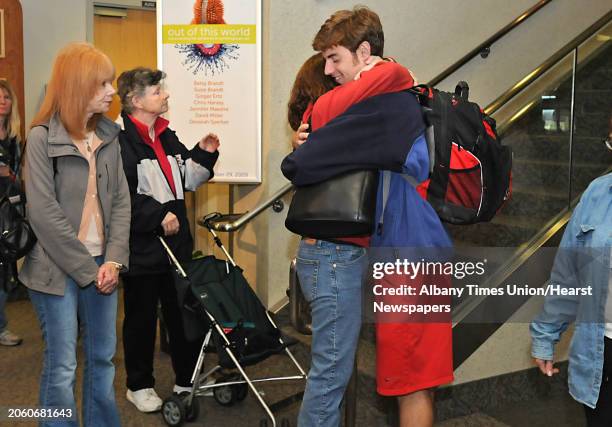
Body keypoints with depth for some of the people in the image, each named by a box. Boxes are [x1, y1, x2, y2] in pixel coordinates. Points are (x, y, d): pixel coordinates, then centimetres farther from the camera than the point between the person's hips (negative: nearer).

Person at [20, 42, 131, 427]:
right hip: (59, 268, -5)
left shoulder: (108, 135, 7)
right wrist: (87, 268, -14)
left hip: (102, 265, 5)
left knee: (103, 359, 13)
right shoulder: (43, 138, -9)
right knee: (62, 366, 3)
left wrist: (113, 260, -7)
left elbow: (121, 201, 4)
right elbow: (44, 213, -14)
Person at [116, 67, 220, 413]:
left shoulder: (167, 136, 13)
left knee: (183, 312, 15)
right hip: (142, 246, -8)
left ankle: (188, 379, 31)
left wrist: (204, 154, 4)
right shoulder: (120, 139, -16)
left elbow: (187, 180, 18)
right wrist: (157, 216, -24)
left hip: (177, 241, 8)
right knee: (141, 317, 9)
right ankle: (139, 385, 27)